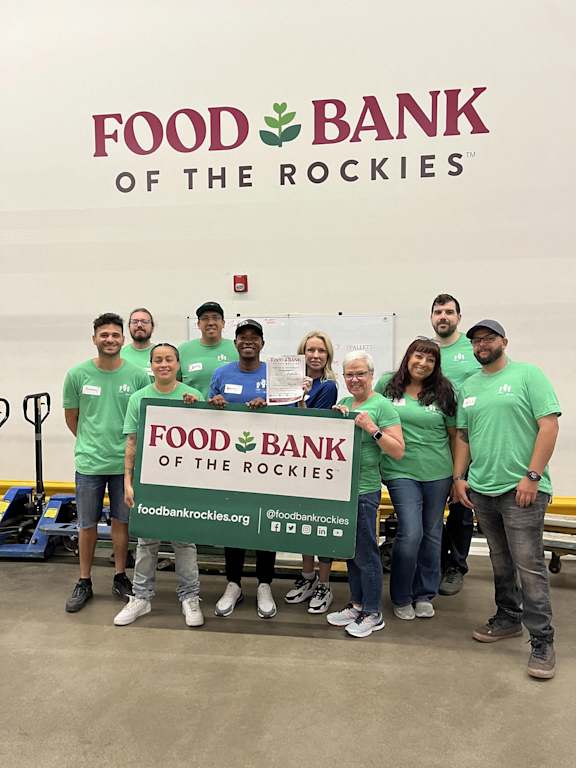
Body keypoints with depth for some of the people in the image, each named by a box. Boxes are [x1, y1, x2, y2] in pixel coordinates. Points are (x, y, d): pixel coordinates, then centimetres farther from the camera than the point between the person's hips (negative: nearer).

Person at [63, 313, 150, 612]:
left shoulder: (137, 375, -6)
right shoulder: (77, 374, -6)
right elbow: (71, 418, 6)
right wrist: (90, 442, 11)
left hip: (125, 462, 0)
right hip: (89, 463, 0)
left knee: (121, 521, 13)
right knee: (87, 525, 11)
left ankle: (120, 578, 30)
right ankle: (84, 583, 27)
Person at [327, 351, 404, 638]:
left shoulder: (382, 406, -8)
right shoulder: (343, 403, 12)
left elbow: (398, 451, -13)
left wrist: (372, 429, -22)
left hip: (364, 490, -7)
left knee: (366, 552, 2)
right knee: (350, 550, 17)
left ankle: (373, 613, 17)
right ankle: (356, 604, 31)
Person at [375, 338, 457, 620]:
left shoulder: (443, 392, 2)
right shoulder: (386, 384, 1)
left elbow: (456, 434, 7)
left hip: (438, 473, 2)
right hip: (401, 472, -2)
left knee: (432, 533, 11)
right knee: (410, 533, -9)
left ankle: (424, 595, 31)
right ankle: (401, 598, 14)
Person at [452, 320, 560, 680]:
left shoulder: (528, 374, -4)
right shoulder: (469, 386, 14)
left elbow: (549, 425, -10)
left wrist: (532, 476, -15)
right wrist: (459, 477, 9)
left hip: (521, 489, -5)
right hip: (481, 489, 6)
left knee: (529, 565, -4)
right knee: (501, 563, 17)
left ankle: (542, 642, 7)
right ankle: (508, 618, 34)